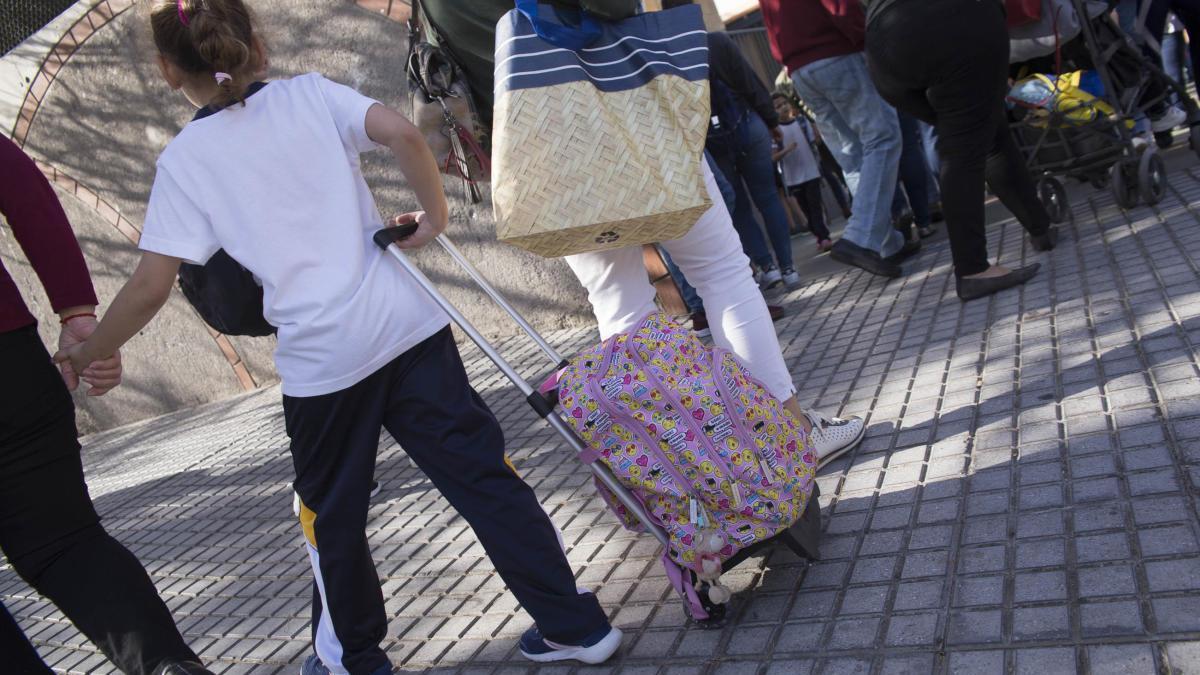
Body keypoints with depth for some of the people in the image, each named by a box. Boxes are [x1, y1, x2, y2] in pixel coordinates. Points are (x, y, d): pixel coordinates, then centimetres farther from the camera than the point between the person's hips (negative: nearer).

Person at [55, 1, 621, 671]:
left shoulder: (183, 161, 3)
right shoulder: (309, 93, 7)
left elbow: (151, 288, -1)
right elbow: (404, 135, -10)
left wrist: (88, 352, 15)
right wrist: (434, 215, 5)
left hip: (321, 358, -2)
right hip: (408, 322, 2)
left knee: (333, 516, 19)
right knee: (482, 475, 9)